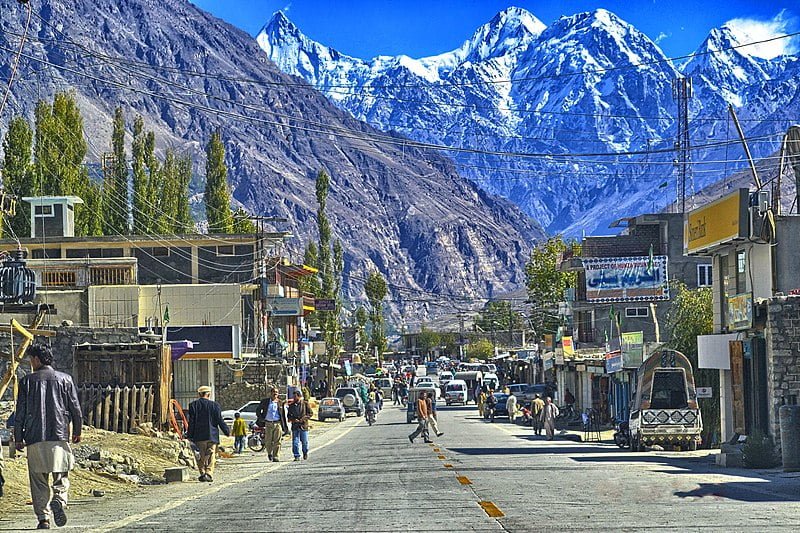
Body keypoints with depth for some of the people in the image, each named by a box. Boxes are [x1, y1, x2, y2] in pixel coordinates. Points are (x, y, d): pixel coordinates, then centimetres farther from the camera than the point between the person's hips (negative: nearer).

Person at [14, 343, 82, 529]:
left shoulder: (27, 381, 3)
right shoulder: (65, 379, 6)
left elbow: (20, 412, 3)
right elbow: (75, 409, 6)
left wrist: (18, 438, 10)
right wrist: (77, 431, 19)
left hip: (35, 438, 0)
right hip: (60, 437, 0)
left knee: (38, 480, 6)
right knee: (61, 476, 6)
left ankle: (43, 517, 1)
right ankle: (59, 500, -22)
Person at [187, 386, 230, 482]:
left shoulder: (193, 405, 0)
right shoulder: (214, 405, -4)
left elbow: (191, 422, -1)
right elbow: (220, 421, -2)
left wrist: (190, 435, 3)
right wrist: (227, 431, 9)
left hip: (199, 436, 2)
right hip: (212, 435, -2)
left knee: (201, 456, 13)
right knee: (211, 455, 0)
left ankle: (202, 473, 6)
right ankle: (209, 473, -12)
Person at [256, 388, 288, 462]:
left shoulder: (280, 403, 8)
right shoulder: (265, 402, 6)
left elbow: (283, 415, 12)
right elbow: (258, 410, 14)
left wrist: (285, 427, 9)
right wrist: (260, 418, -2)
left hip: (277, 423, 0)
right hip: (268, 424, 0)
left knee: (277, 441, -7)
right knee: (268, 441, 3)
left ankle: (275, 457, -5)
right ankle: (269, 453, 28)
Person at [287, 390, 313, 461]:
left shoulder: (305, 404, 0)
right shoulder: (291, 406, 9)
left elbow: (311, 413, 1)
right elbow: (289, 415, 14)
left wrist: (303, 419, -11)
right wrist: (293, 419, -8)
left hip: (303, 425, -2)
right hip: (295, 426, 2)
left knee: (304, 441, 6)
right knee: (295, 442, -5)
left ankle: (305, 453, 30)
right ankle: (297, 456, -1)